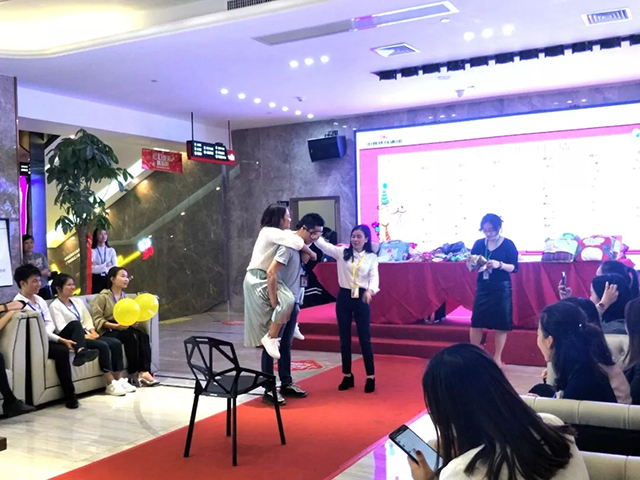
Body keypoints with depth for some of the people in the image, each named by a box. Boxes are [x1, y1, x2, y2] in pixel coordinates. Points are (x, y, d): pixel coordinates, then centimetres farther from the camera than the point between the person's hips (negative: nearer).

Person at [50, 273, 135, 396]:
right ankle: (110, 384, -26)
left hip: (86, 335, 7)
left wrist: (92, 331, -1)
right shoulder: (55, 306, -3)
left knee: (116, 343, -15)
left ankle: (119, 379, -16)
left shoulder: (78, 302, 21)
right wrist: (83, 335, -19)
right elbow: (62, 329, -13)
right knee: (102, 346, -30)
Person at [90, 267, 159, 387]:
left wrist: (133, 322, -4)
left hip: (123, 328, 6)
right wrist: (116, 326, -24)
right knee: (132, 336, -33)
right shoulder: (103, 296, -4)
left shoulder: (124, 296, 19)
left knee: (143, 336, -25)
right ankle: (135, 374, -25)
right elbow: (97, 320, -11)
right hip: (107, 331, -6)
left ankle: (144, 371, -34)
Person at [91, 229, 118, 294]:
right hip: (97, 279, -3)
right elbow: (92, 269, -11)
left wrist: (99, 267, -11)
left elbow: (115, 267, -3)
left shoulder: (111, 250, 7)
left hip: (109, 279, 3)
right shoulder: (92, 251, -3)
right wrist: (105, 265, -15)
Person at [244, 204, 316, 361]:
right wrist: (311, 253, -4)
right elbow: (297, 242, -19)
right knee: (287, 300, -28)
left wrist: (305, 253, -1)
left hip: (262, 278, 11)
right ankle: (271, 337, -19)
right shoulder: (270, 232, -12)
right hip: (257, 278, -11)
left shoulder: (275, 233, 17)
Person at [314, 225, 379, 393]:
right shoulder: (342, 252, 3)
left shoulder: (372, 257, 2)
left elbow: (374, 277, -10)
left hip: (361, 298, -2)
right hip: (344, 297, 2)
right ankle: (347, 376, 19)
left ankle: (370, 377, 10)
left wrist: (370, 291, -31)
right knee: (344, 338, 8)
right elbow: (324, 245, -8)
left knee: (364, 338, 1)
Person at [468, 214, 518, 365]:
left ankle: (497, 358, 14)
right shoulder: (479, 244, 4)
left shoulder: (508, 244, -5)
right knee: (476, 321, 2)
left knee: (500, 323, 2)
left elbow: (514, 267, -8)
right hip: (482, 287, 3)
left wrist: (500, 264, -24)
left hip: (501, 288, -3)